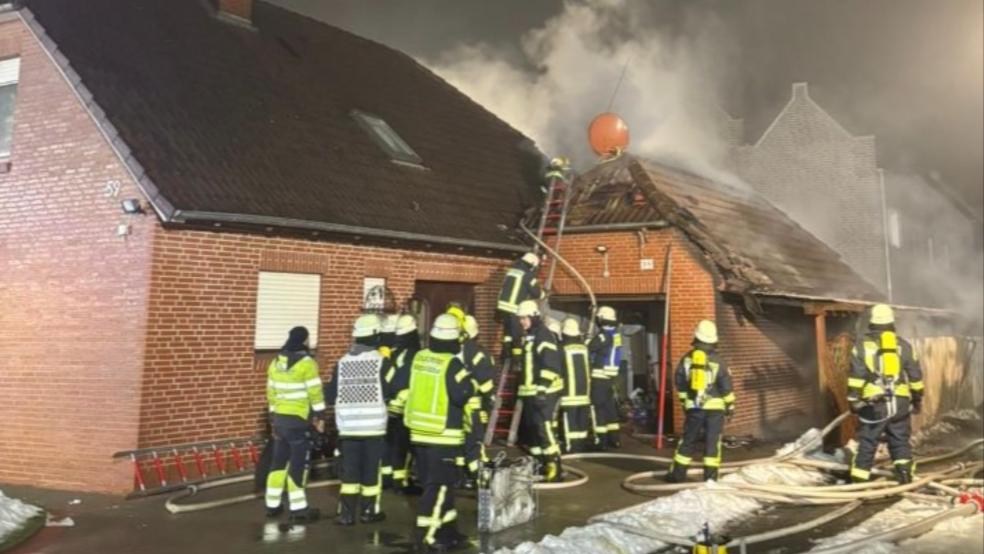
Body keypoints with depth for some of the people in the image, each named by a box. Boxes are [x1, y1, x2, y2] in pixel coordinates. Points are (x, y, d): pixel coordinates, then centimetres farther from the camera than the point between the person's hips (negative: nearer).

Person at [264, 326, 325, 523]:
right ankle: (298, 510, -1)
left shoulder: (275, 362, 9)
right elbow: (315, 392, -13)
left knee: (279, 461, 15)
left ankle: (272, 505, 21)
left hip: (280, 418, 7)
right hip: (298, 420, -7)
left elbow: (271, 392, 14)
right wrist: (320, 416, -4)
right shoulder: (306, 363, -13)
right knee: (298, 464, -3)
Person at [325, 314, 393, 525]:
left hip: (348, 425, 3)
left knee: (349, 469, 8)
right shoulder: (381, 361, -9)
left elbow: (331, 396, 5)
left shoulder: (342, 361, 3)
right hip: (373, 425, -3)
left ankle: (346, 513, 8)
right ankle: (369, 511, 17)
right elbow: (389, 392, -9)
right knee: (371, 469, 8)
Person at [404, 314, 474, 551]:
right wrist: (468, 379, -3)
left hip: (419, 432, 7)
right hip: (443, 434, -7)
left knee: (441, 482, 17)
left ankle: (448, 529, 28)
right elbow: (462, 394, -21)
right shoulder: (452, 363, -17)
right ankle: (425, 535, 1)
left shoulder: (419, 357, 4)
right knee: (438, 485, 1)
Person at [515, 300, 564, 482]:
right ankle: (540, 463, 23)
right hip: (530, 392, 10)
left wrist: (542, 388, -23)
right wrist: (524, 389, 26)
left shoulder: (543, 336, -13)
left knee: (543, 428, -15)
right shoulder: (529, 337, 18)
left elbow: (551, 365, -21)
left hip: (544, 392, -10)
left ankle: (554, 466, -11)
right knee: (529, 429, 13)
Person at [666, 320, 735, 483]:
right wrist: (730, 405, 6)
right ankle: (710, 476, 1)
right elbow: (726, 386, -6)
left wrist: (684, 401, 20)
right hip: (714, 407, -3)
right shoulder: (717, 361, -9)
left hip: (693, 407, 3)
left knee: (688, 440, 13)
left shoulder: (686, 359, 1)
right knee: (712, 441, 3)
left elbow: (680, 384, 8)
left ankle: (678, 473, 17)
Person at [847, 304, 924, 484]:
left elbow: (856, 377, -5)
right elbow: (915, 376, 11)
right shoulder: (904, 345, 7)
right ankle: (905, 476, 4)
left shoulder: (863, 346, 0)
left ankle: (859, 480, 5)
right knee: (900, 442, 13)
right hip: (900, 403, 2)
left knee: (867, 443, 3)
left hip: (873, 403, -2)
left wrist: (853, 400, 0)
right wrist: (917, 399, 21)